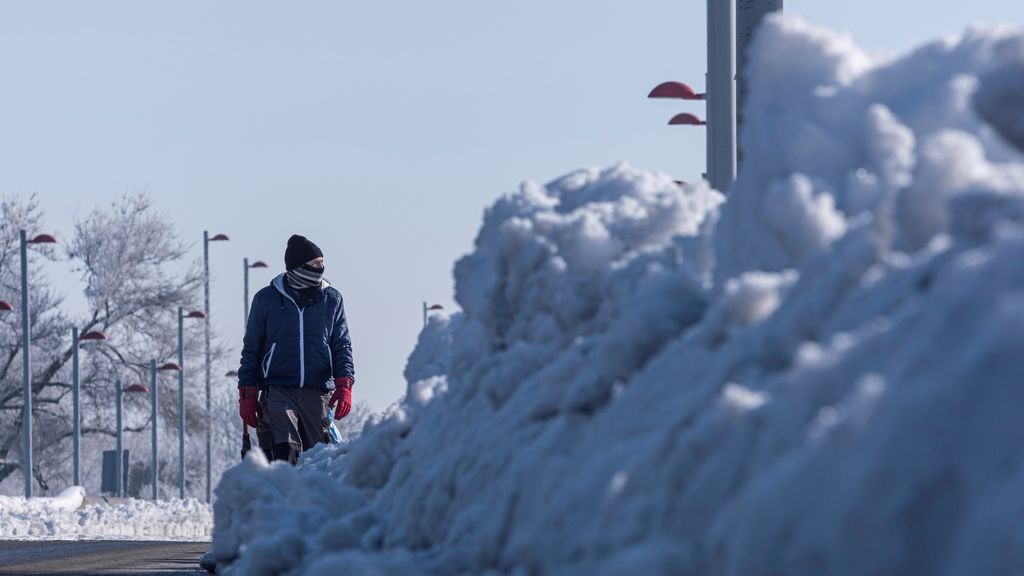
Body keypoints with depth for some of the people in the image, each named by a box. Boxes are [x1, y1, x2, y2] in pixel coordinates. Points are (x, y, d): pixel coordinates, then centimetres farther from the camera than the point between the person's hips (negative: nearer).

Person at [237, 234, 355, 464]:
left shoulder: (331, 299, 11)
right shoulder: (266, 299, 7)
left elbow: (342, 346, 13)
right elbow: (251, 349, 12)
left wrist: (344, 385, -2)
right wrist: (247, 394, 6)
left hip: (318, 393, 2)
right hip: (278, 391, -2)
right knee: (284, 454, -22)